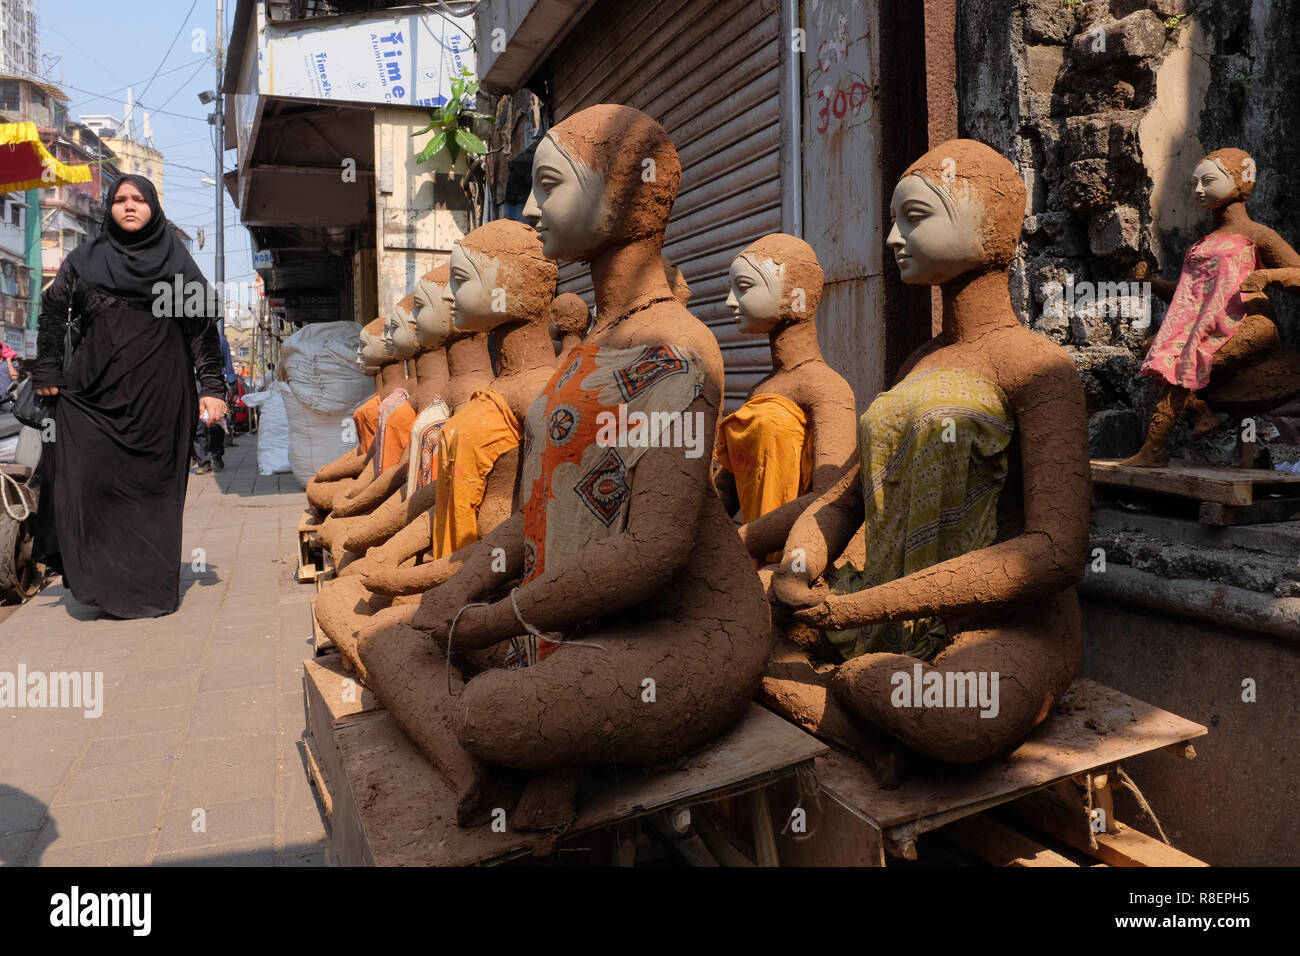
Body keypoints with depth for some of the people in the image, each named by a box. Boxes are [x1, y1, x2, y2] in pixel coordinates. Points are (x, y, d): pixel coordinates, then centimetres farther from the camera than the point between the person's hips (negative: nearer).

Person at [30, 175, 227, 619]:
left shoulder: (178, 263, 8)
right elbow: (52, 312, 14)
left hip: (160, 398, -1)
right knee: (85, 483, -6)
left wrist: (212, 387, -3)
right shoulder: (84, 260, 10)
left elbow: (202, 329, 5)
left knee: (154, 490, 0)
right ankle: (94, 578, 5)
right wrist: (47, 371, 8)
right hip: (95, 395, 1)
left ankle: (152, 585, 9)